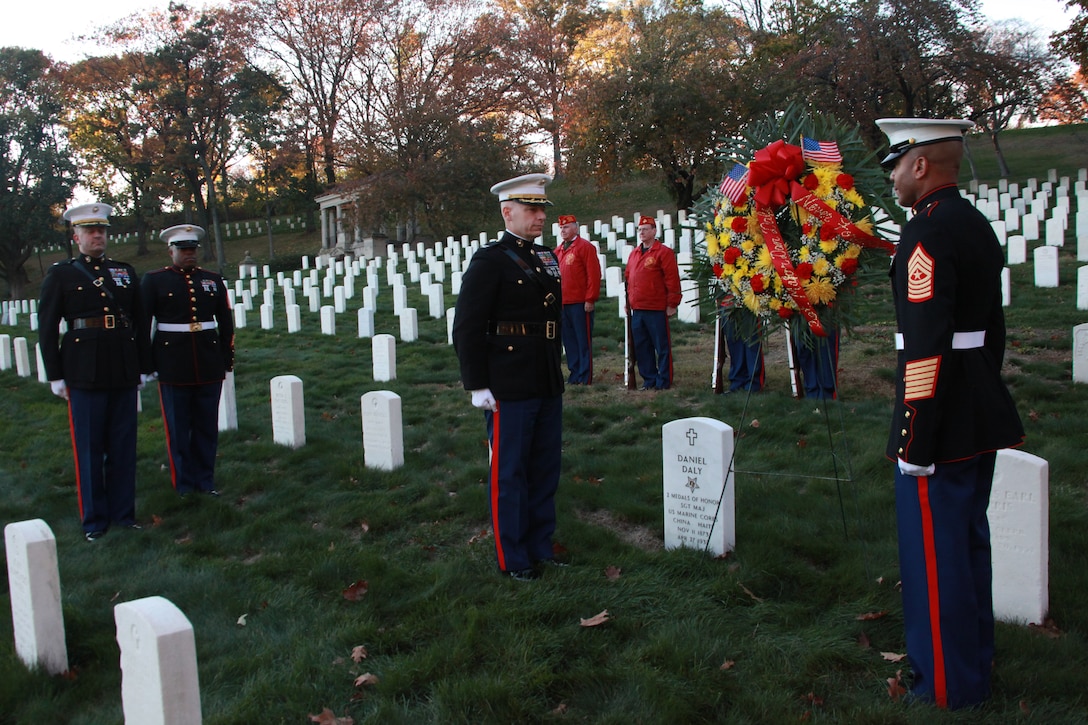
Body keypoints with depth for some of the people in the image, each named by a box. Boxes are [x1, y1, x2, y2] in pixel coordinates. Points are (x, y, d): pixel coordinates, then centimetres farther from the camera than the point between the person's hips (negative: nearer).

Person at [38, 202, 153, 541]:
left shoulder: (126, 272, 12)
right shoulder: (60, 274, 3)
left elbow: (140, 322, 13)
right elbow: (47, 327, 0)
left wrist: (143, 368, 9)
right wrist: (55, 375, -4)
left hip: (124, 371, 3)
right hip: (84, 373, -3)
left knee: (124, 445, 8)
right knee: (89, 448, 4)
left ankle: (123, 512, 19)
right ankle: (94, 519, 14)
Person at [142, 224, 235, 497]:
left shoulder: (213, 280, 9)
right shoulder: (154, 280, 1)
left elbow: (226, 323, 12)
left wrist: (227, 359, 8)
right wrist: (145, 362, -4)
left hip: (210, 364, 3)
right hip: (173, 366, -3)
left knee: (207, 426, 8)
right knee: (178, 428, 5)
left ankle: (205, 480, 20)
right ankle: (184, 484, 16)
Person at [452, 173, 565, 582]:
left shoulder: (547, 259, 12)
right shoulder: (490, 261, -10)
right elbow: (467, 328, -13)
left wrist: (557, 371, 18)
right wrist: (477, 384, -15)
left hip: (548, 387, 7)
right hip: (509, 390, -7)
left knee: (545, 471, 16)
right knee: (509, 474, 5)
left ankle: (541, 547, 31)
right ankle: (513, 559, 18)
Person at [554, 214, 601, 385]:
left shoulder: (585, 247, -5)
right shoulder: (558, 251, 15)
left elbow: (594, 275, -11)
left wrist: (590, 299, -15)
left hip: (580, 304, -7)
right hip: (562, 304, 7)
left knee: (583, 340, 0)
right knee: (568, 340, 10)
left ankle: (585, 377, 5)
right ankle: (574, 373, 18)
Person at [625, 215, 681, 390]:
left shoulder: (663, 252, -5)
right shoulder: (634, 254, 15)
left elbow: (672, 280, -8)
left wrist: (672, 304, -10)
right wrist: (628, 301, 16)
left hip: (657, 310, -6)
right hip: (637, 310, 7)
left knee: (662, 346, 1)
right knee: (641, 347, 9)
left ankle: (664, 381, 9)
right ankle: (649, 379, 19)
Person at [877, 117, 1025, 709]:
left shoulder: (927, 232, -18)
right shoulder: (976, 224, 12)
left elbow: (926, 345, -24)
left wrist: (912, 440, -20)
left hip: (942, 422, -10)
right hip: (981, 416, 10)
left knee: (936, 549, 3)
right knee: (969, 537, 21)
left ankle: (949, 683, 17)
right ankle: (975, 654, 37)